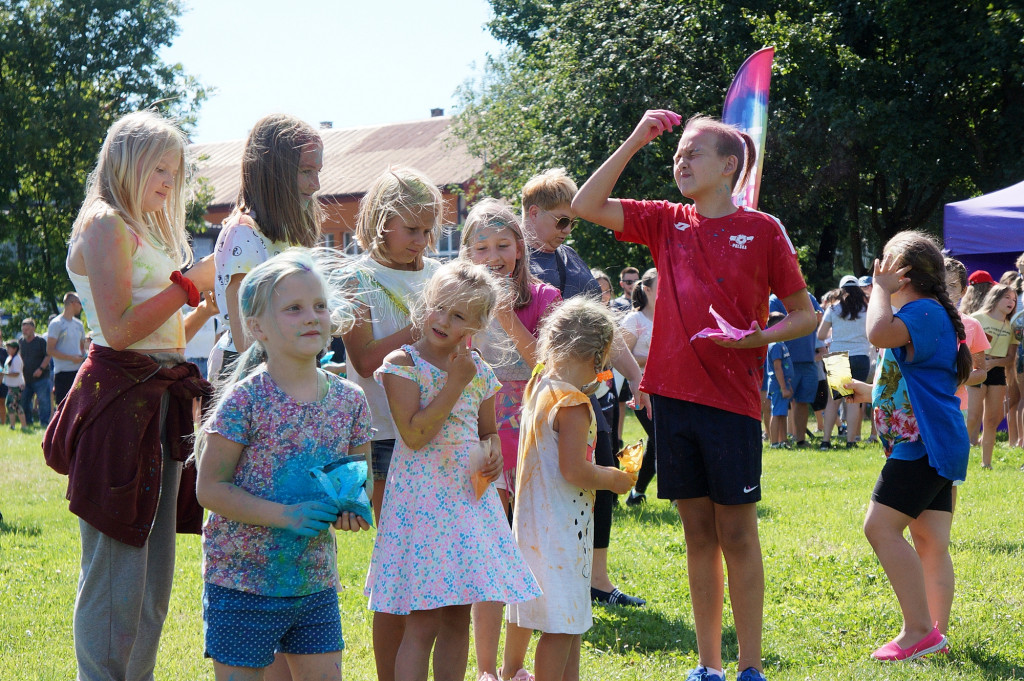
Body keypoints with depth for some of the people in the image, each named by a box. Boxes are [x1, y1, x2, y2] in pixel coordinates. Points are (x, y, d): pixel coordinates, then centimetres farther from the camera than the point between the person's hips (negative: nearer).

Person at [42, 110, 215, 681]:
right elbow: (120, 329, -17)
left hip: (160, 399, 10)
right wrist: (190, 282, -11)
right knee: (116, 570, -8)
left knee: (154, 571, 11)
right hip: (121, 395, -10)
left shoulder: (146, 231, 22)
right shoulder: (105, 223, -7)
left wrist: (211, 302, 9)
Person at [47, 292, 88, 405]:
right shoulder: (56, 324, -6)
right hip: (63, 372, -7)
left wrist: (82, 356, 4)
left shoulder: (79, 325, 16)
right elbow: (50, 350, -11)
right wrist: (71, 358, -17)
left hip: (79, 371, 7)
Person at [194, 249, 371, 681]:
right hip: (242, 582, -5)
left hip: (316, 581, 5)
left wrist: (351, 508, -9)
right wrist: (284, 515, -22)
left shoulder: (349, 399, 3)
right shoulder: (245, 399, -13)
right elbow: (209, 487, -13)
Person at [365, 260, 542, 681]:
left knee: (458, 617, 10)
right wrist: (455, 383, -17)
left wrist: (492, 452, -1)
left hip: (469, 498, 6)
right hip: (422, 499, -6)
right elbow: (414, 435, -17)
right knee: (423, 620, -8)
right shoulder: (402, 364, -8)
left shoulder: (478, 371, 9)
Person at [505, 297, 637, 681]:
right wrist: (614, 479, -8)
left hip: (533, 519, 10)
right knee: (562, 623, -5)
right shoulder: (573, 403, -19)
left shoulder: (539, 388, 8)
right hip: (561, 527, -10)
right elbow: (574, 470, -23)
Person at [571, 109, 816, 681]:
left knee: (737, 533, 0)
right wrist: (634, 142, -3)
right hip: (674, 393, 4)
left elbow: (805, 316, 3)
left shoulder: (762, 230, -1)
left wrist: (755, 338, -15)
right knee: (698, 532, 9)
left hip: (731, 398, -4)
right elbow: (587, 206, 2)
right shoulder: (667, 223, 10)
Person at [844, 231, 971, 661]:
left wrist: (881, 289, -17)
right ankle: (935, 633, 9)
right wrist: (871, 392, 28)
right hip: (934, 444, 11)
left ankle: (919, 630, -16)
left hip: (922, 444, -11)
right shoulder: (930, 315, 22)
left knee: (881, 527, -14)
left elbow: (879, 334, -33)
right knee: (930, 541, 9)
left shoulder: (923, 311, -12)